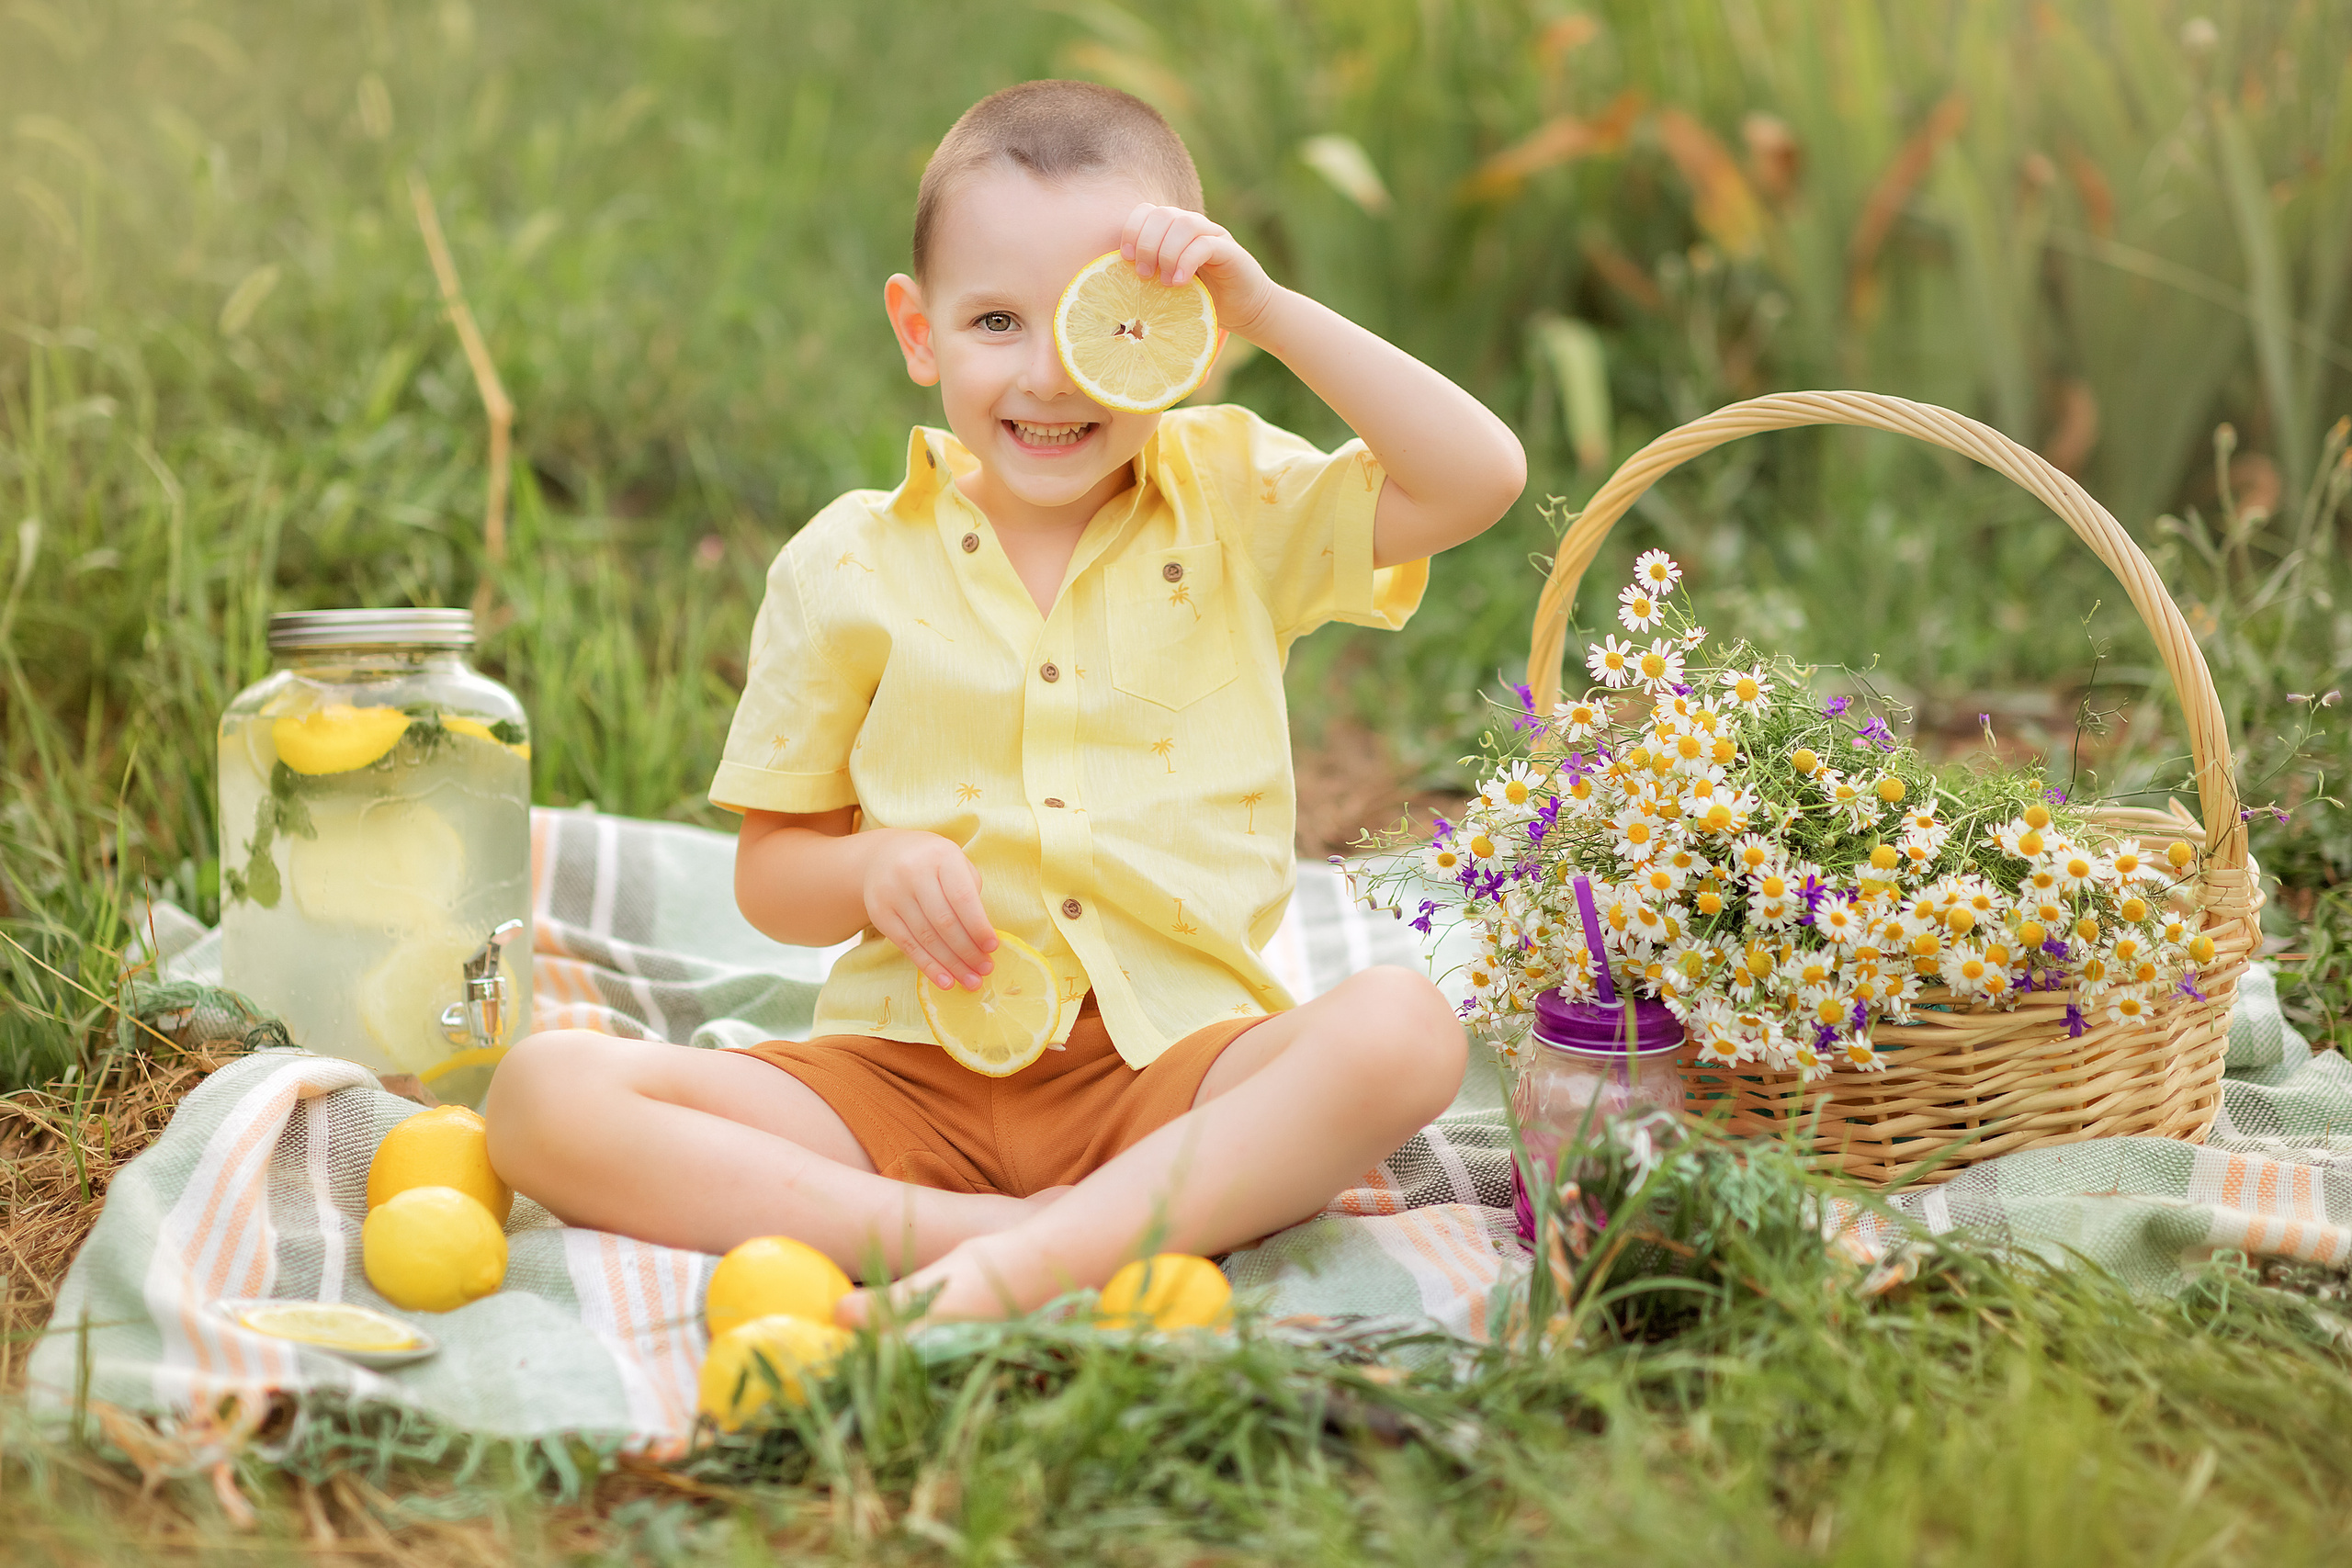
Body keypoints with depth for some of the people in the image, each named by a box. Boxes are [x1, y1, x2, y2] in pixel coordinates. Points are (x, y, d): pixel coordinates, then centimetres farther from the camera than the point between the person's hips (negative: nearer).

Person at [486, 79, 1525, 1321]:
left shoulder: (1237, 506, 7)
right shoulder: (849, 567, 6)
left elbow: (1482, 476, -7)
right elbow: (769, 870, 11)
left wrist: (1272, 312, -12)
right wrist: (872, 869, -13)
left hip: (1174, 1067, -1)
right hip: (910, 1076, 1)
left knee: (1404, 1029, -33)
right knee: (544, 1094, -20)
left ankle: (1032, 1257, -37)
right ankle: (953, 1226, -30)